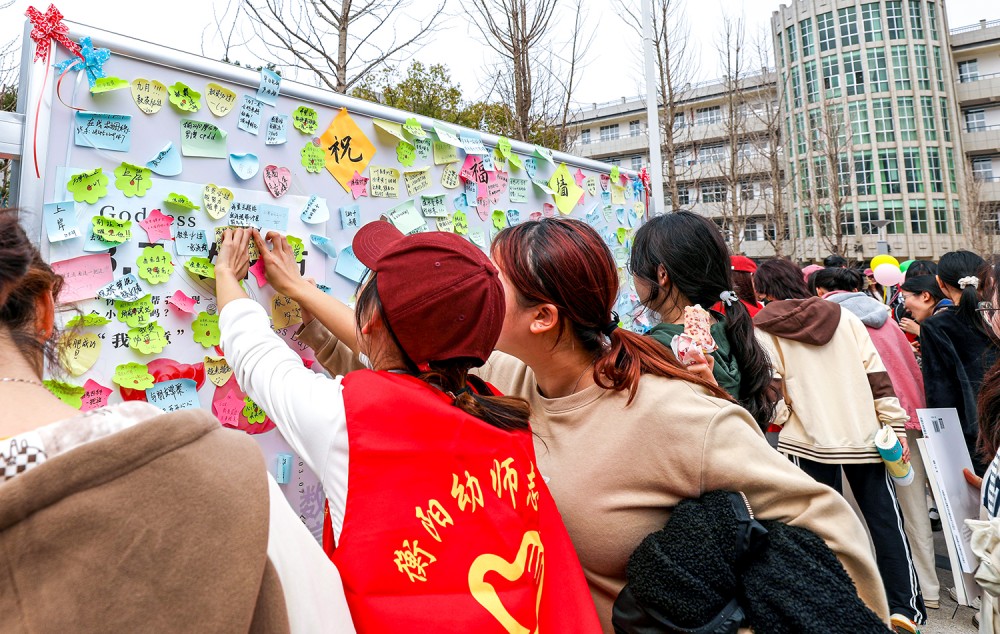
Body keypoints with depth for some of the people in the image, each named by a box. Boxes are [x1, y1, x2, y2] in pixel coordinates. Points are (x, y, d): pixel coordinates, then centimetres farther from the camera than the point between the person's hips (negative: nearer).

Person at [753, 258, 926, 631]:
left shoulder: (764, 332, -3)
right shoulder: (845, 317, 7)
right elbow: (878, 377, 4)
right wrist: (896, 427, 6)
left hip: (807, 443, -2)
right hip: (863, 437, 3)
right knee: (885, 519, 13)